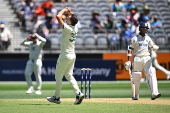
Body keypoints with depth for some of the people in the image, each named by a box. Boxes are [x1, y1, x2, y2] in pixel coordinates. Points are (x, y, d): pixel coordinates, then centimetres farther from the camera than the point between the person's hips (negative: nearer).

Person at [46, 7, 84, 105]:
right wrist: (69, 12, 9)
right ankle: (78, 93, -2)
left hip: (65, 55, -8)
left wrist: (64, 10, -9)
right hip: (72, 55, 8)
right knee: (69, 75, 14)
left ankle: (57, 97, 11)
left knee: (58, 76, 4)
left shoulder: (67, 28, -20)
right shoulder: (75, 28, 3)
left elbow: (58, 16, -25)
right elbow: (73, 18, 25)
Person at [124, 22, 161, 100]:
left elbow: (153, 47, 16)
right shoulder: (135, 38, -1)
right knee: (136, 77, 2)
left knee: (151, 74, -15)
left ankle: (154, 93, -27)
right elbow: (130, 49, -2)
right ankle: (135, 96, 17)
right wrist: (128, 61, -9)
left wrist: (155, 47, -10)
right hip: (137, 59, -3)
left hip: (147, 58, 3)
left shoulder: (148, 38, 11)